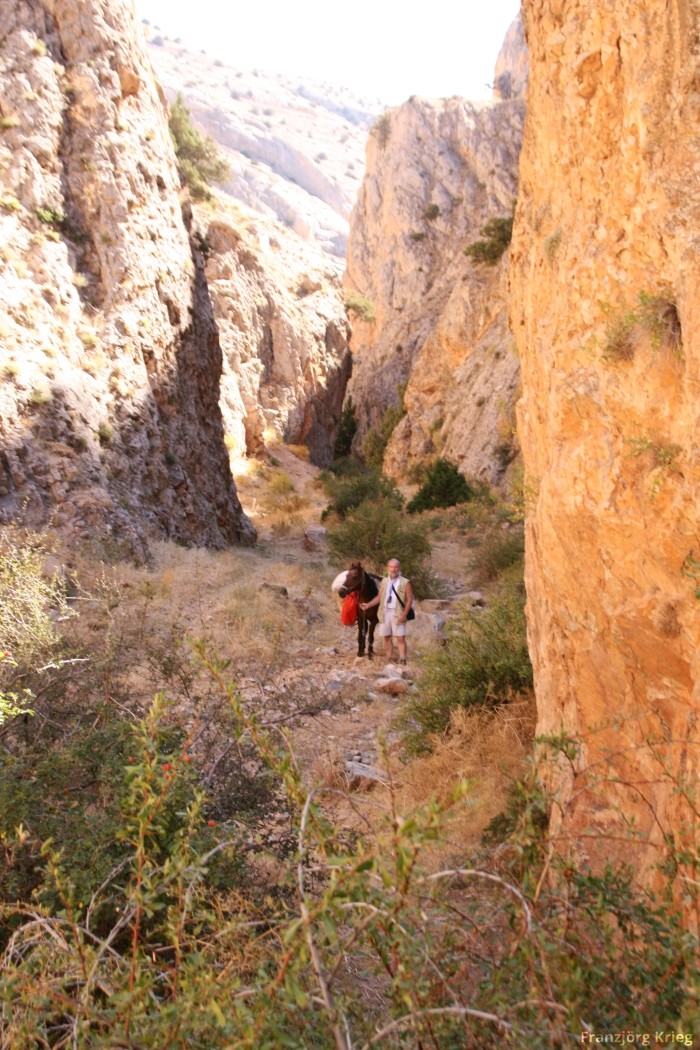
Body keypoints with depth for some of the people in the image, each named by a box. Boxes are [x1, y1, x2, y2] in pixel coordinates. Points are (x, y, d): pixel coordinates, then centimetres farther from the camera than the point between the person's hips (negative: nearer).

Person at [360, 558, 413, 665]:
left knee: (401, 638, -8)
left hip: (397, 614, -5)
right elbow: (379, 597, 17)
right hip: (384, 613, 5)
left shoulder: (405, 583, -3)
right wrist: (368, 605, 5)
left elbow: (409, 599, -7)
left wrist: (404, 614, -16)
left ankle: (402, 660, -6)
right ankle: (389, 660, 18)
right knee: (387, 637, 9)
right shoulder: (384, 581, 12)